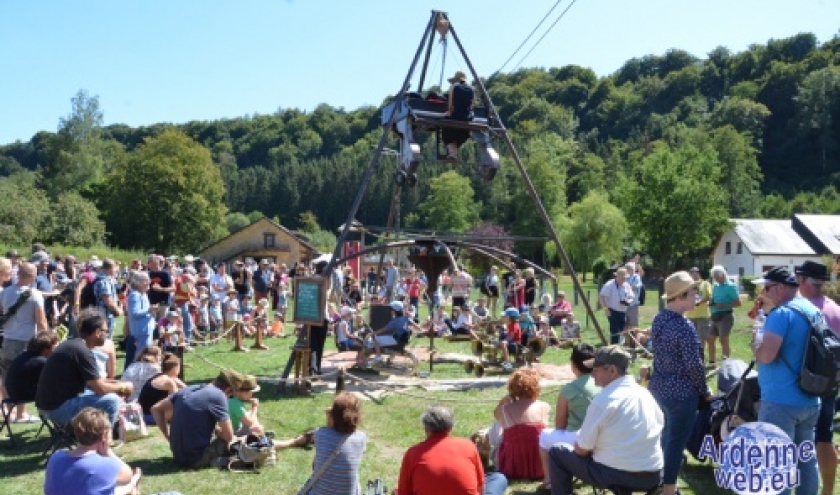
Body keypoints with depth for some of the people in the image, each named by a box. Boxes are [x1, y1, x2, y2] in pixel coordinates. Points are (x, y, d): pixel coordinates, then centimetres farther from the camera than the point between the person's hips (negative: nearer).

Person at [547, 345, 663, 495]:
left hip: (616, 475, -6)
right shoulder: (646, 394, 4)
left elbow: (581, 449, -11)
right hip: (653, 477, 7)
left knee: (556, 452, 10)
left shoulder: (603, 400, -15)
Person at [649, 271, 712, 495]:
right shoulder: (684, 326, -22)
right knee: (675, 442, 3)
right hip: (681, 392, -8)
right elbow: (694, 365, -20)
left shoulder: (659, 319, 4)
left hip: (659, 387, 9)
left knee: (665, 436, 22)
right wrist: (704, 391, -4)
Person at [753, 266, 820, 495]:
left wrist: (756, 337, -7)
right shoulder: (814, 311, 10)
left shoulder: (781, 314, -18)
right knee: (807, 459, 17)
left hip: (781, 402, -9)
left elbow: (765, 356, -25)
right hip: (810, 400, 9)